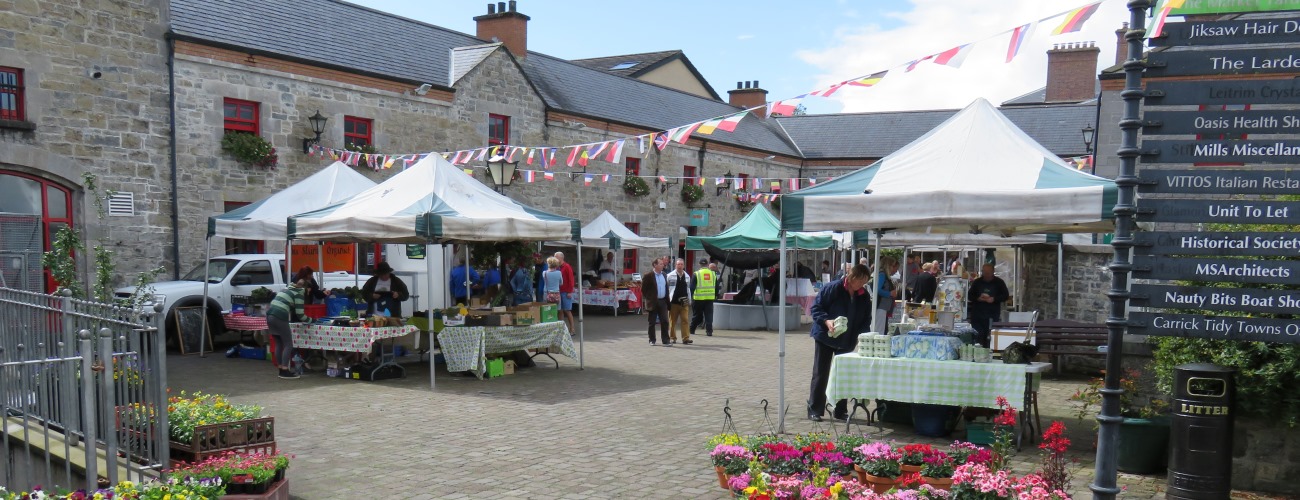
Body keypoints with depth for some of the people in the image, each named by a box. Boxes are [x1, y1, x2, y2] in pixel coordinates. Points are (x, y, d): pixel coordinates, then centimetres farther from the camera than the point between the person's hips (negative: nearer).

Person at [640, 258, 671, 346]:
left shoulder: (664, 275, 11)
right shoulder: (648, 276, -8)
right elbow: (643, 289, -6)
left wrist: (667, 300, 11)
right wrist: (648, 299, -5)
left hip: (662, 301, 5)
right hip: (652, 302, -5)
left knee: (665, 322, -1)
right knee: (652, 322, 6)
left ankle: (665, 341, 1)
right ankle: (652, 340, 17)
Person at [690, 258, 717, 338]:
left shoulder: (697, 274, -4)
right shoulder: (713, 274, 6)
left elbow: (692, 286, -6)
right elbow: (717, 287, 10)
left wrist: (690, 296, 1)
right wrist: (715, 296, 18)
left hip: (698, 298, -1)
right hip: (710, 298, 2)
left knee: (697, 315, 10)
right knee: (709, 315, 4)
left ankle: (692, 330, 20)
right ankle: (709, 331, -3)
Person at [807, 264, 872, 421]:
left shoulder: (864, 296, 0)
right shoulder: (833, 288, -15)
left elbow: (866, 320, 7)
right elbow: (815, 308, -12)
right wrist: (826, 321, -28)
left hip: (847, 341, 5)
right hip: (825, 337, -5)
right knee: (820, 374, -1)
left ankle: (840, 410, 19)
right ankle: (814, 410, 5)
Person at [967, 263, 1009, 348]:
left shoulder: (999, 282, 7)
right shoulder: (977, 282, 10)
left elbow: (1006, 295, 5)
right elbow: (969, 296, 12)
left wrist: (994, 299, -11)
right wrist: (978, 298, -9)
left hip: (993, 316, -1)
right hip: (977, 316, 1)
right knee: (978, 338, -2)